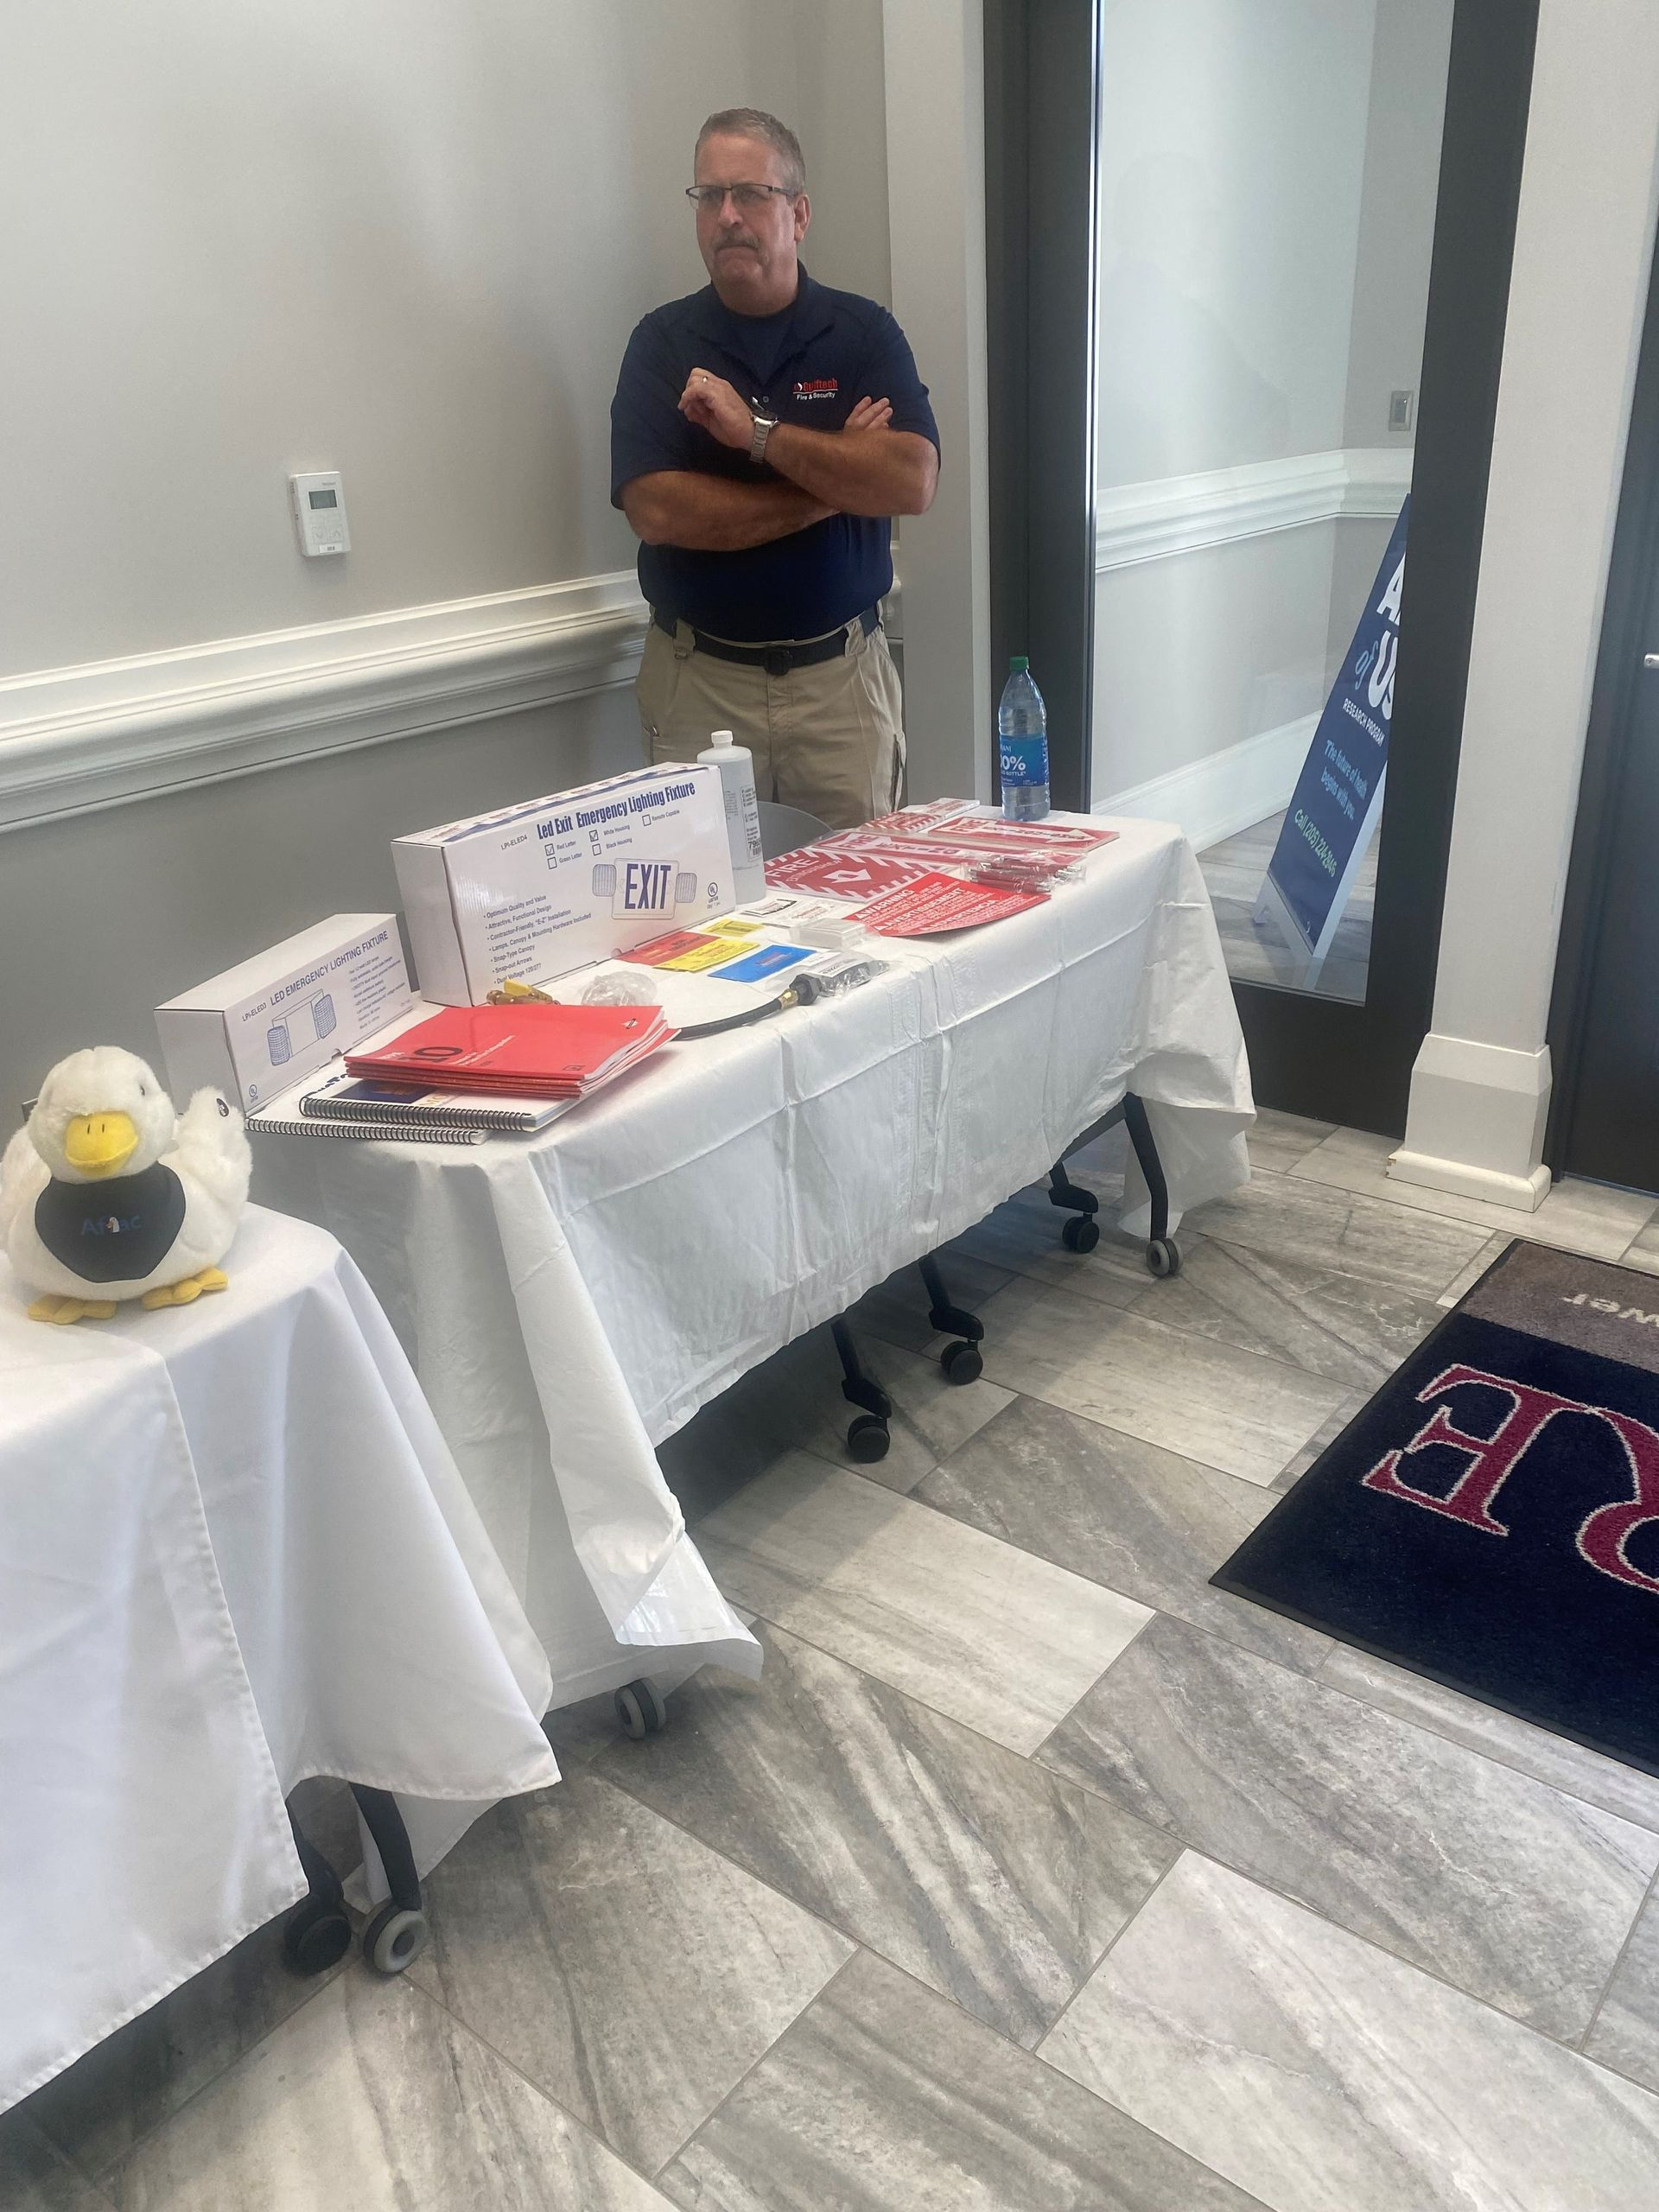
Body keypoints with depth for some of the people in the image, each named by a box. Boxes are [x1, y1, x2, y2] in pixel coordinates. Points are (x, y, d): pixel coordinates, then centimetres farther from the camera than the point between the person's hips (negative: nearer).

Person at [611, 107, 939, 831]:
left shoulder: (864, 332, 3)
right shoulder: (662, 343, 2)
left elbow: (912, 482, -12)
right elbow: (656, 511, -12)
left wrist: (759, 433, -18)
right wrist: (836, 480, -10)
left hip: (844, 676, 1)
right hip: (699, 682, 0)